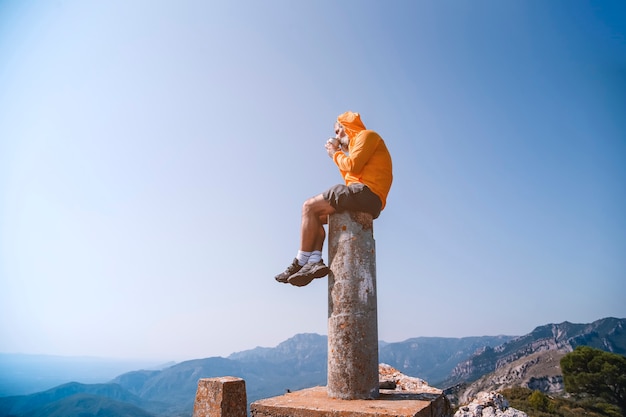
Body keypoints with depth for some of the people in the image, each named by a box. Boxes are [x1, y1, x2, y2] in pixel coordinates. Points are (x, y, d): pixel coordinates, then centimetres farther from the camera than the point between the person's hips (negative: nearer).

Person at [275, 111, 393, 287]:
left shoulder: (367, 135, 4)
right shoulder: (361, 141, 32)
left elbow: (353, 166, -11)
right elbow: (351, 178, 23)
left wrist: (336, 154, 7)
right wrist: (338, 154, 22)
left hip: (365, 193, -10)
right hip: (369, 203, 10)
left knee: (309, 207, -12)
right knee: (317, 217, 12)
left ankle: (300, 262, -11)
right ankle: (315, 261, -8)